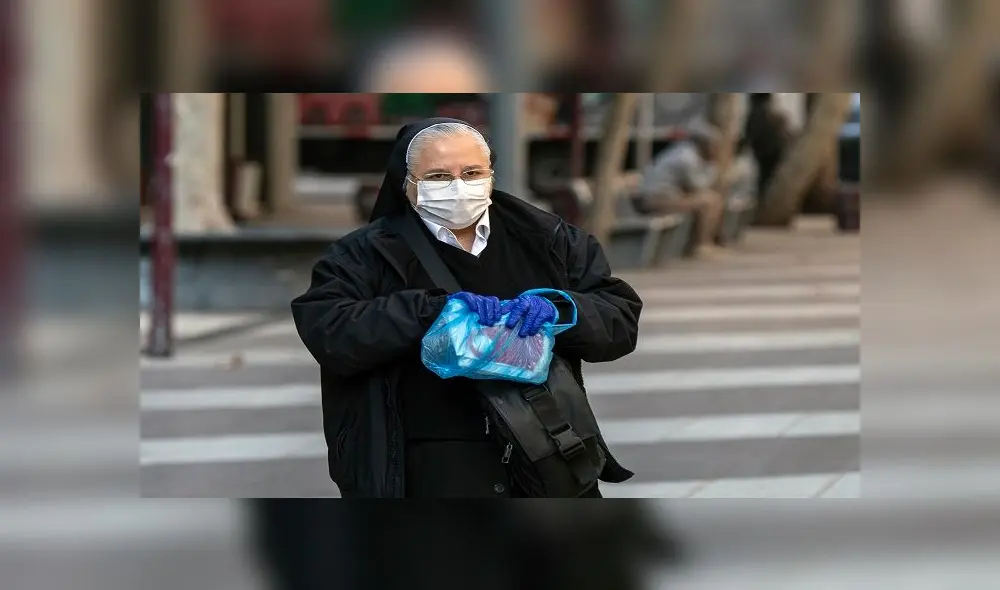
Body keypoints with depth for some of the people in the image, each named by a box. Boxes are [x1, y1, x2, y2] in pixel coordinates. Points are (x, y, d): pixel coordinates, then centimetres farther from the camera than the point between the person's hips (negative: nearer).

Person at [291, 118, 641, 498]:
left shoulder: (547, 238, 10)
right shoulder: (367, 253, 2)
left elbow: (622, 316, 6)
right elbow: (324, 330, -13)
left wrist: (561, 312, -16)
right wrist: (434, 310, -22)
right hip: (434, 473, -3)